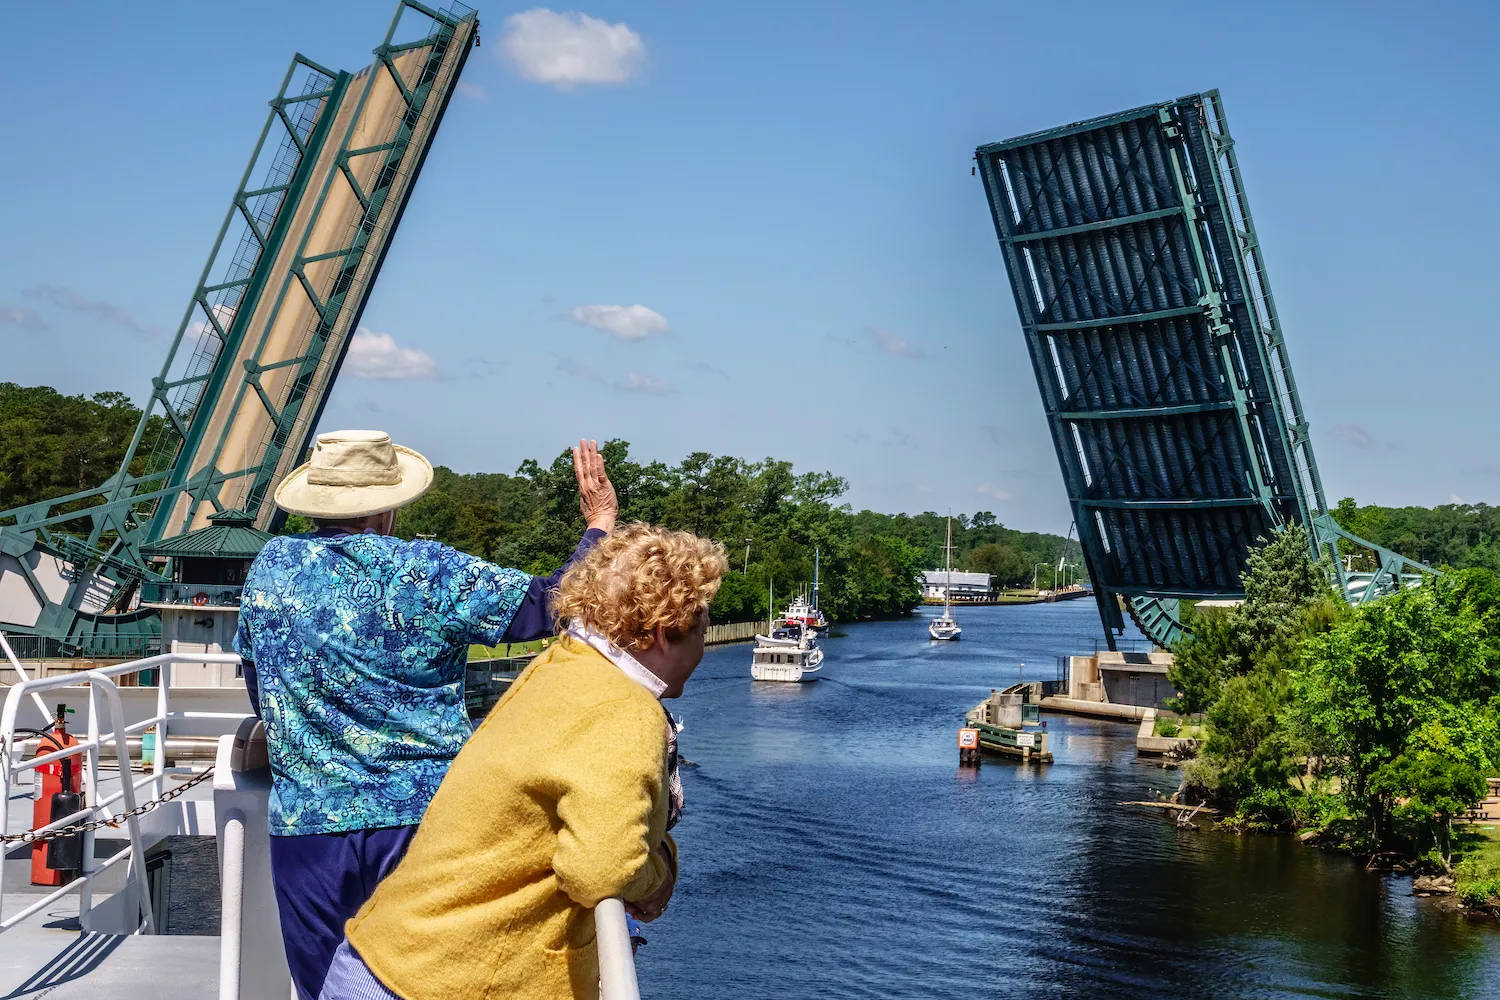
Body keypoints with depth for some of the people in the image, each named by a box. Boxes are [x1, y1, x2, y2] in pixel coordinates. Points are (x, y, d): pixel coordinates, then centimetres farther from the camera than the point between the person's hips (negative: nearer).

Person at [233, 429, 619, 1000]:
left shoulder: (271, 568, 3)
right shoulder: (430, 574, -9)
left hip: (306, 826, 3)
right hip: (424, 818, -2)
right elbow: (551, 602, -6)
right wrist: (600, 522, 8)